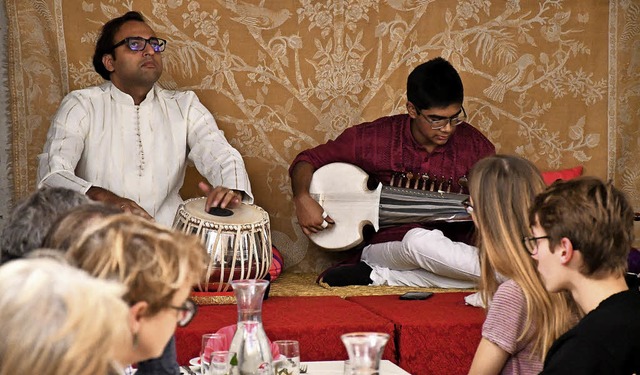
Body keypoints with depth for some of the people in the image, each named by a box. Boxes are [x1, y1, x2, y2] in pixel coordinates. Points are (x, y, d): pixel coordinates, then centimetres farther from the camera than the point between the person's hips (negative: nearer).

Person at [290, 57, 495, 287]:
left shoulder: (475, 145, 3)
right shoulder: (374, 137, -2)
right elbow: (309, 159, 8)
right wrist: (302, 199, -12)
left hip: (450, 254, 4)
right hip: (384, 249, -4)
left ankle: (378, 276, -21)